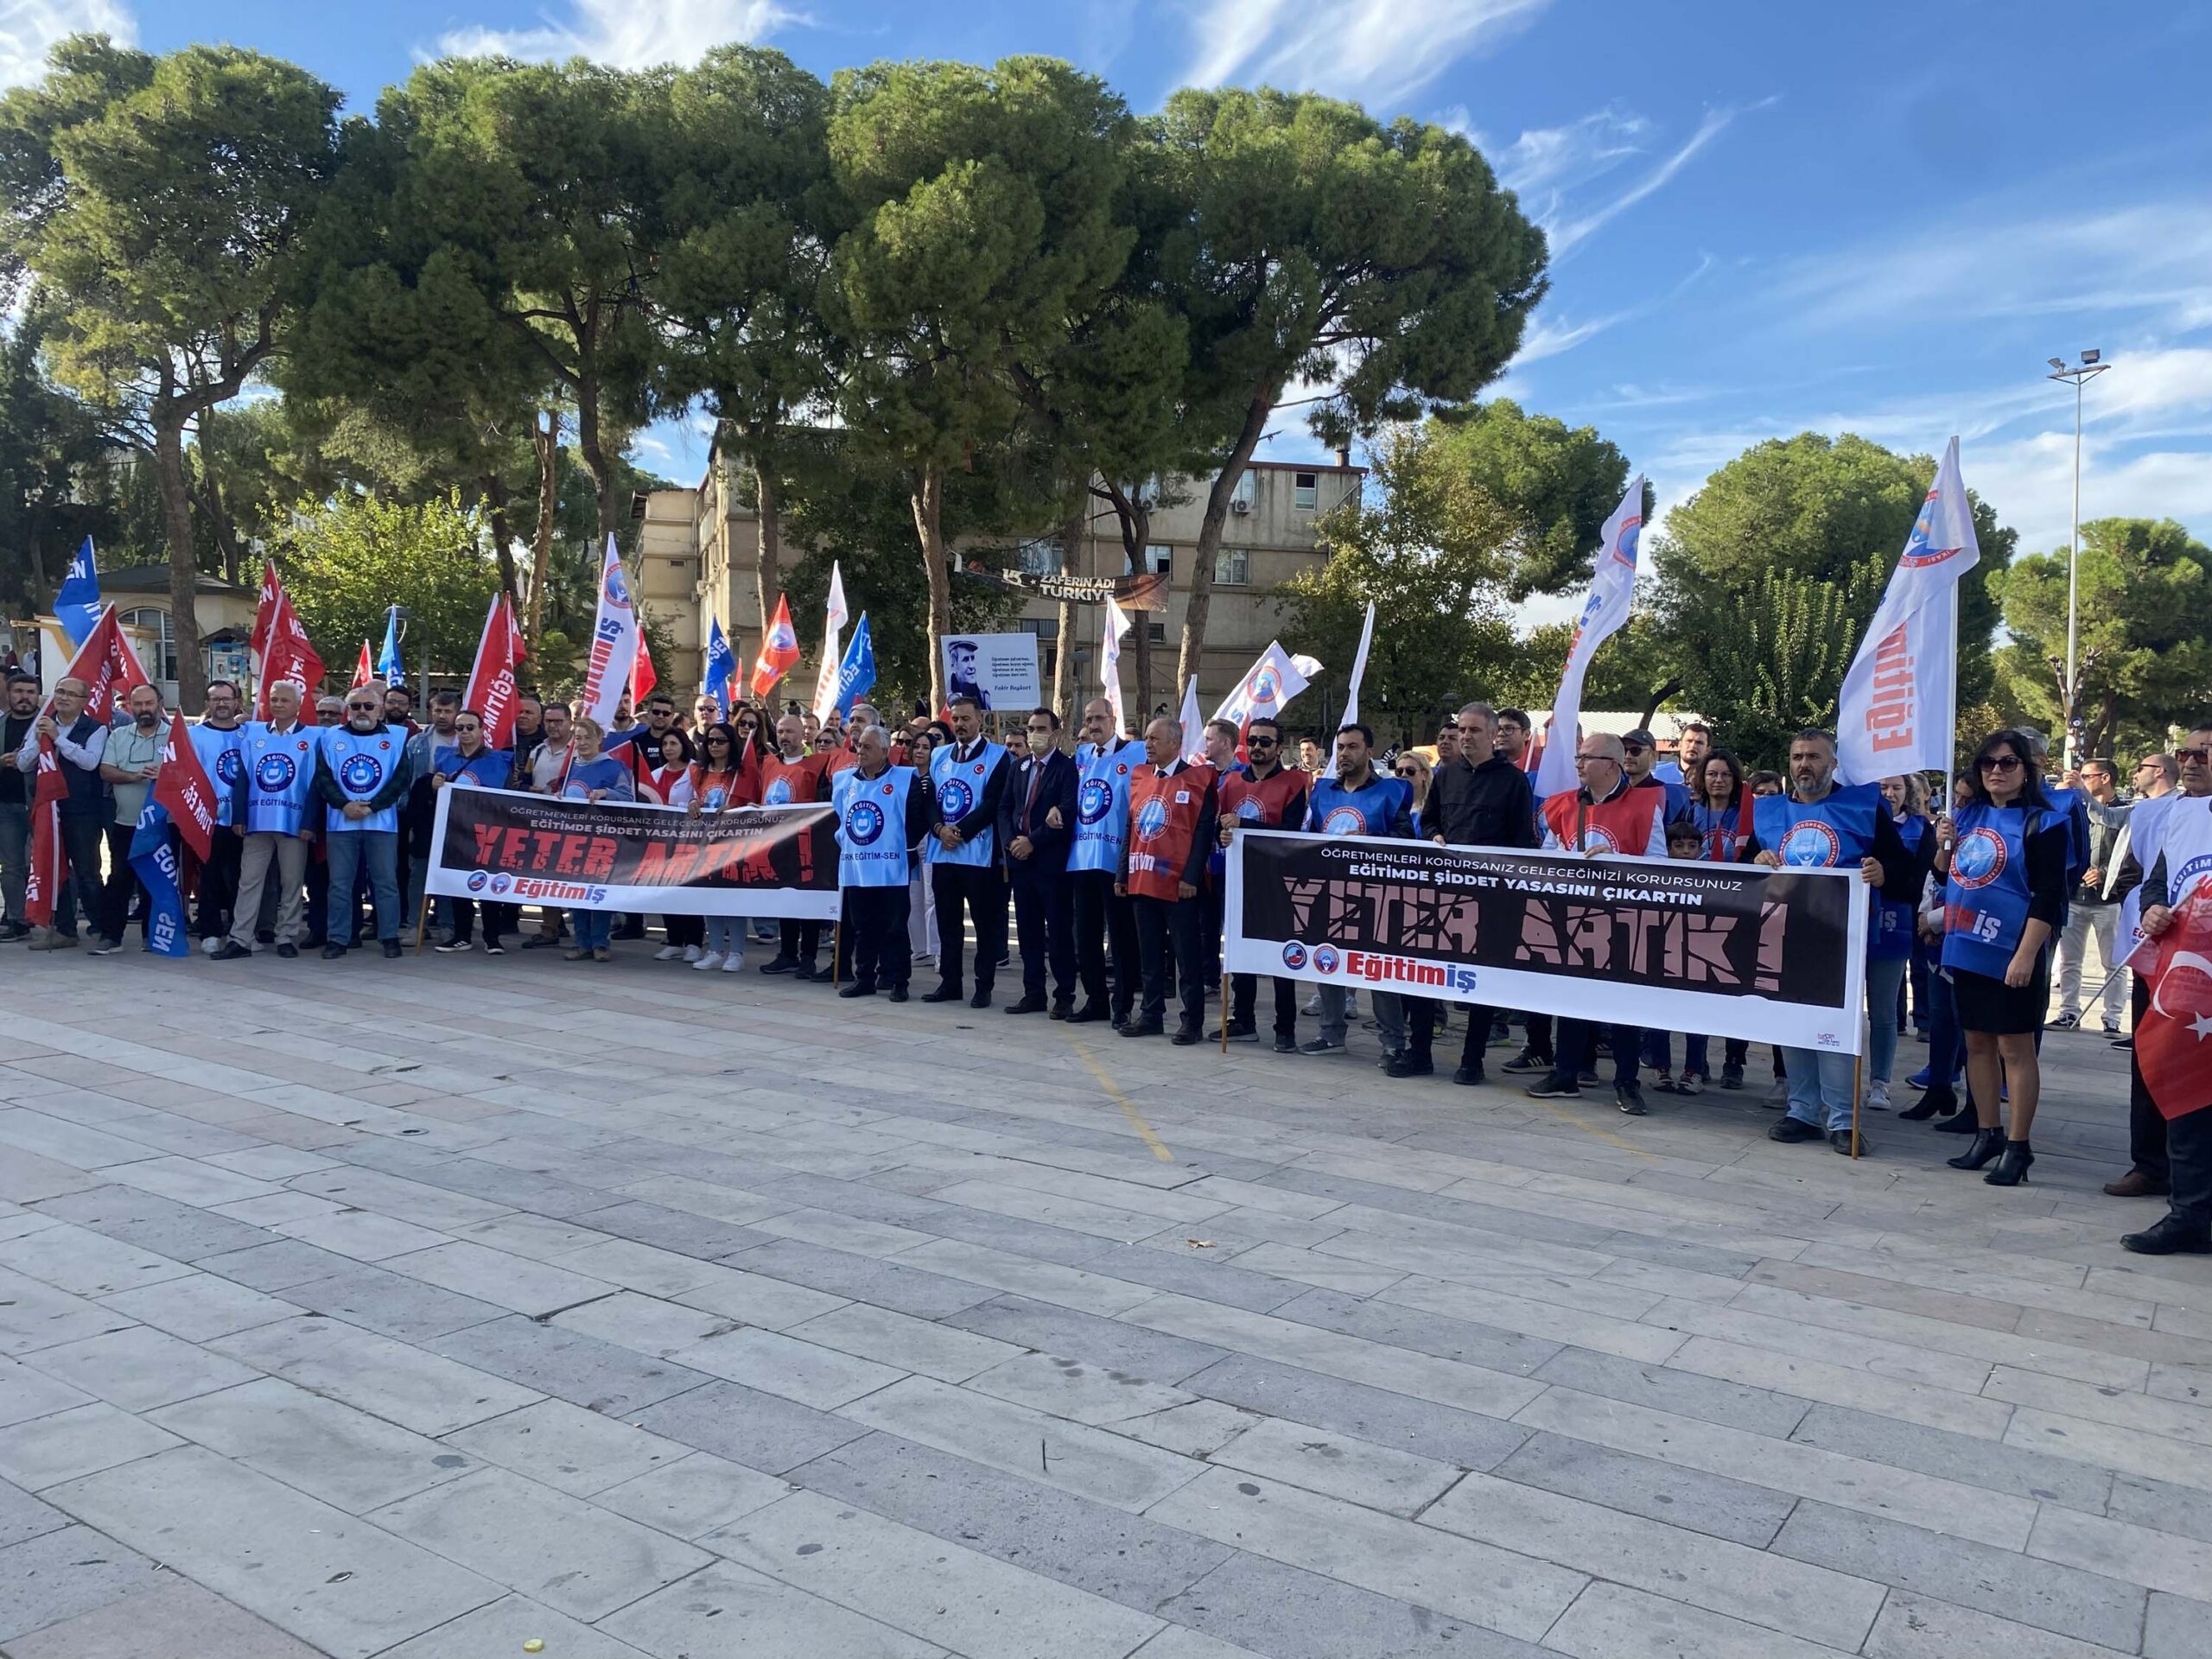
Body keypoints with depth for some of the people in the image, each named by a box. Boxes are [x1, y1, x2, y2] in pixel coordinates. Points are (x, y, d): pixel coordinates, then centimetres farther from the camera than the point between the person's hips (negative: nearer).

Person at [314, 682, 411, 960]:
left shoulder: (396, 737, 5)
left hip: (382, 822, -1)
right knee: (339, 882, 3)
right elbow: (323, 778, 3)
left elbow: (402, 778, -2)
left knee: (386, 881, 1)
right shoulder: (332, 737, 10)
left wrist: (372, 806, -11)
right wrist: (344, 804, -12)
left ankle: (390, 937, 9)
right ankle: (337, 938, 10)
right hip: (340, 822, 2)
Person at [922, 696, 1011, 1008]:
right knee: (947, 922, 10)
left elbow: (994, 803, -10)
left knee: (986, 922, 1)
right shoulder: (939, 756, 14)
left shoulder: (997, 756, -2)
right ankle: (949, 983, 19)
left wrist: (960, 830, -14)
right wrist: (939, 828, -8)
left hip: (979, 853, -5)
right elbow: (929, 798, 10)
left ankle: (983, 987, 7)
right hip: (941, 851, 5)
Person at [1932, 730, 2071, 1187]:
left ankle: (2018, 1146, 8)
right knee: (1977, 1042, 13)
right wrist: (1943, 845, 0)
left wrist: (2026, 955, -19)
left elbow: (2048, 898, -13)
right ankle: (1987, 1133, 24)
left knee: (2015, 1047, 0)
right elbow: (1947, 875, 21)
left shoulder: (2042, 823, -8)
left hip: (2010, 956, -7)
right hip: (1966, 950, 7)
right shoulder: (1967, 815, 11)